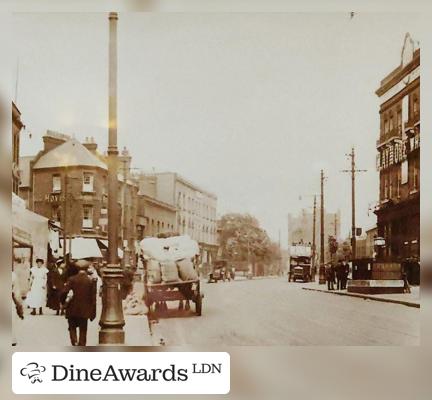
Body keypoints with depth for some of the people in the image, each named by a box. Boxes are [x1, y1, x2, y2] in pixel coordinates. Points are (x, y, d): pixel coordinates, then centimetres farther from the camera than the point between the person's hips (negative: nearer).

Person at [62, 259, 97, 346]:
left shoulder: (72, 279, -6)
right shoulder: (91, 280, -4)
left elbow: (65, 292, -14)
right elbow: (93, 297, -2)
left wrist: (63, 302, 4)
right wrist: (93, 312, 4)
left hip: (73, 309, -1)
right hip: (85, 310, 1)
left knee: (72, 327, 14)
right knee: (83, 330, 8)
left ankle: (74, 341, -8)